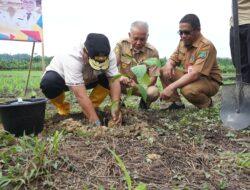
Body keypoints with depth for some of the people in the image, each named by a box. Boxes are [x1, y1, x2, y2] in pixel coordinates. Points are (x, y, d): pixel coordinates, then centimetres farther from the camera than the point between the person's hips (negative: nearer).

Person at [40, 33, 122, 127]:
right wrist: (96, 123, -49)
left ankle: (92, 107, -2)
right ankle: (62, 108, -5)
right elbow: (81, 96, -46)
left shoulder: (109, 55, -29)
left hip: (88, 80, 3)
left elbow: (114, 80, -29)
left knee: (109, 78, -23)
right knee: (49, 83, -36)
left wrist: (116, 107, -44)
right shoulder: (72, 59, -43)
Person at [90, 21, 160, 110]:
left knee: (154, 92, -32)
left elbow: (153, 77, -17)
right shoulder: (121, 44, -11)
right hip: (123, 84, 1)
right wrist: (119, 77, -37)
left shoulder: (152, 52, -14)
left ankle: (144, 102, 7)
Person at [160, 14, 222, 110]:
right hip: (189, 77, 7)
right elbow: (173, 59, 9)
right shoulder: (183, 42, -1)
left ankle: (207, 103, -5)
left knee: (188, 90, -38)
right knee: (163, 71, -8)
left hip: (209, 82, -7)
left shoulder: (206, 46, -25)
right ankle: (175, 102, -1)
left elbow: (195, 74, -34)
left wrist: (171, 87, -39)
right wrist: (169, 65, -18)